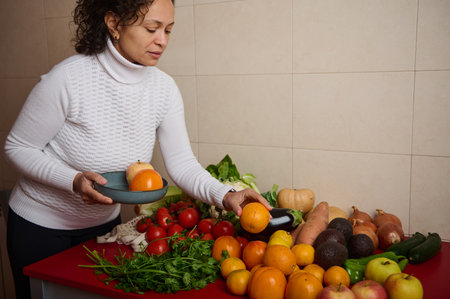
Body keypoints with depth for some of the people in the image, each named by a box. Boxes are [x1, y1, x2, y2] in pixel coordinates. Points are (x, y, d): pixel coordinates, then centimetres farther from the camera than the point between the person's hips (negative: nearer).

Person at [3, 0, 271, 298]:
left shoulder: (164, 87, -12)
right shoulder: (69, 77, -25)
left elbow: (181, 162, -13)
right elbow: (18, 147, -15)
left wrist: (225, 195, -30)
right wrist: (75, 181, -31)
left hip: (105, 222, 4)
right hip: (41, 226, -4)